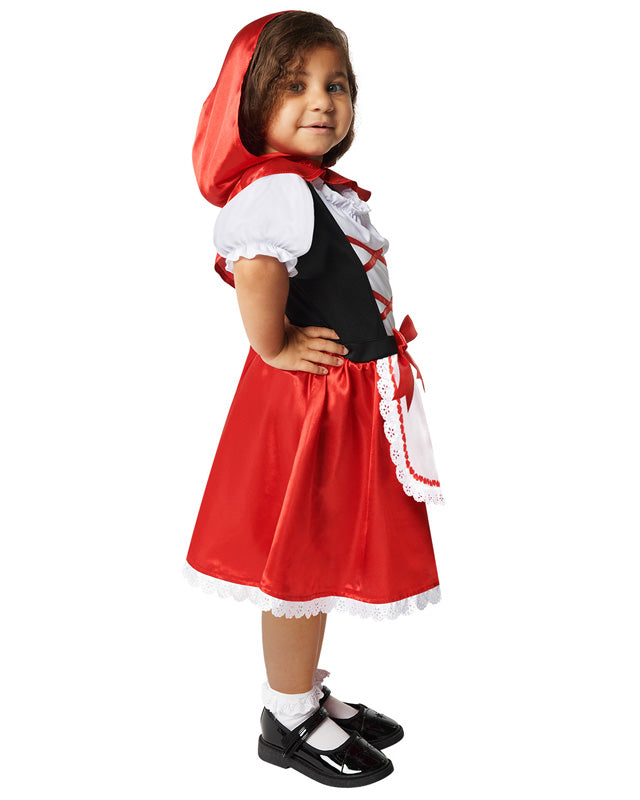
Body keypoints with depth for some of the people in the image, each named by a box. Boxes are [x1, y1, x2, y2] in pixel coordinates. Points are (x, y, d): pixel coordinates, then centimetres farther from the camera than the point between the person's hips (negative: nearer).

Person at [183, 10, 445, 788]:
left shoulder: (328, 190, 11)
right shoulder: (278, 190, -21)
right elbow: (255, 275, -39)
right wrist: (276, 349, -25)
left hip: (351, 397, 10)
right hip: (307, 402, -10)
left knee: (323, 553, 19)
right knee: (301, 560, 4)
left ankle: (310, 695, 37)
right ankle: (289, 720, 23)